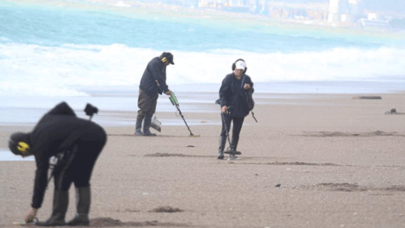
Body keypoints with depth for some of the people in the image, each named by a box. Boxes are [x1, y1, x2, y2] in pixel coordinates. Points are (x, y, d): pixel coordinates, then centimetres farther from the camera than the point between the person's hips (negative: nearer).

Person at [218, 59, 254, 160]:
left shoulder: (246, 79, 9)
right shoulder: (228, 78, -4)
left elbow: (251, 91, 13)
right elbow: (222, 92, -8)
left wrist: (248, 88, -13)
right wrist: (223, 105, -22)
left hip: (240, 109, 4)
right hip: (228, 108, -4)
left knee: (236, 132, 6)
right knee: (225, 130, -10)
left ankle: (233, 152, 11)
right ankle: (220, 151, -12)